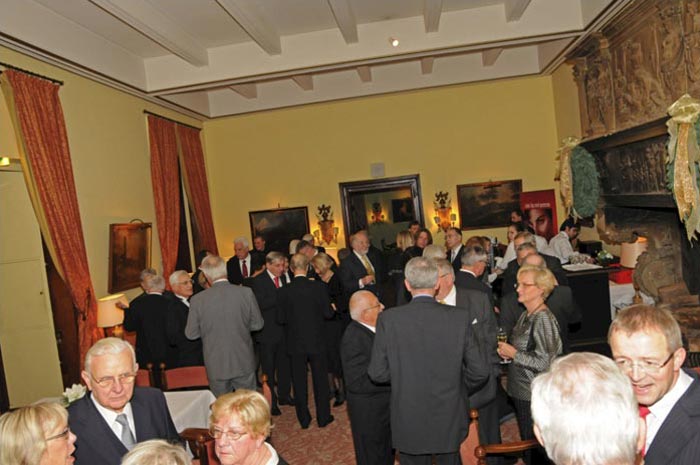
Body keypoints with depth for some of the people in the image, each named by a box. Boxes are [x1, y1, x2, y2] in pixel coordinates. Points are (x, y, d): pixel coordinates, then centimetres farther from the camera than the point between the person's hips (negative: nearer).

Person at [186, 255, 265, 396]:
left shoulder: (198, 300, -13)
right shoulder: (246, 293, -13)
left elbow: (191, 334, -3)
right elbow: (258, 324, -3)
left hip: (216, 366, 0)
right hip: (243, 363, 0)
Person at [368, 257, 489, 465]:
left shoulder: (388, 318, -16)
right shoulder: (459, 317, -14)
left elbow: (377, 373, -10)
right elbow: (480, 372, -8)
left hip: (409, 423, -1)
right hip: (449, 420, 1)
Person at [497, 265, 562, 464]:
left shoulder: (543, 319, -19)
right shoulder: (526, 315, 8)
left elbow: (545, 363, -22)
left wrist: (514, 354, -16)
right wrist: (507, 351, 3)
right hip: (520, 391, 9)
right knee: (527, 445, 21)